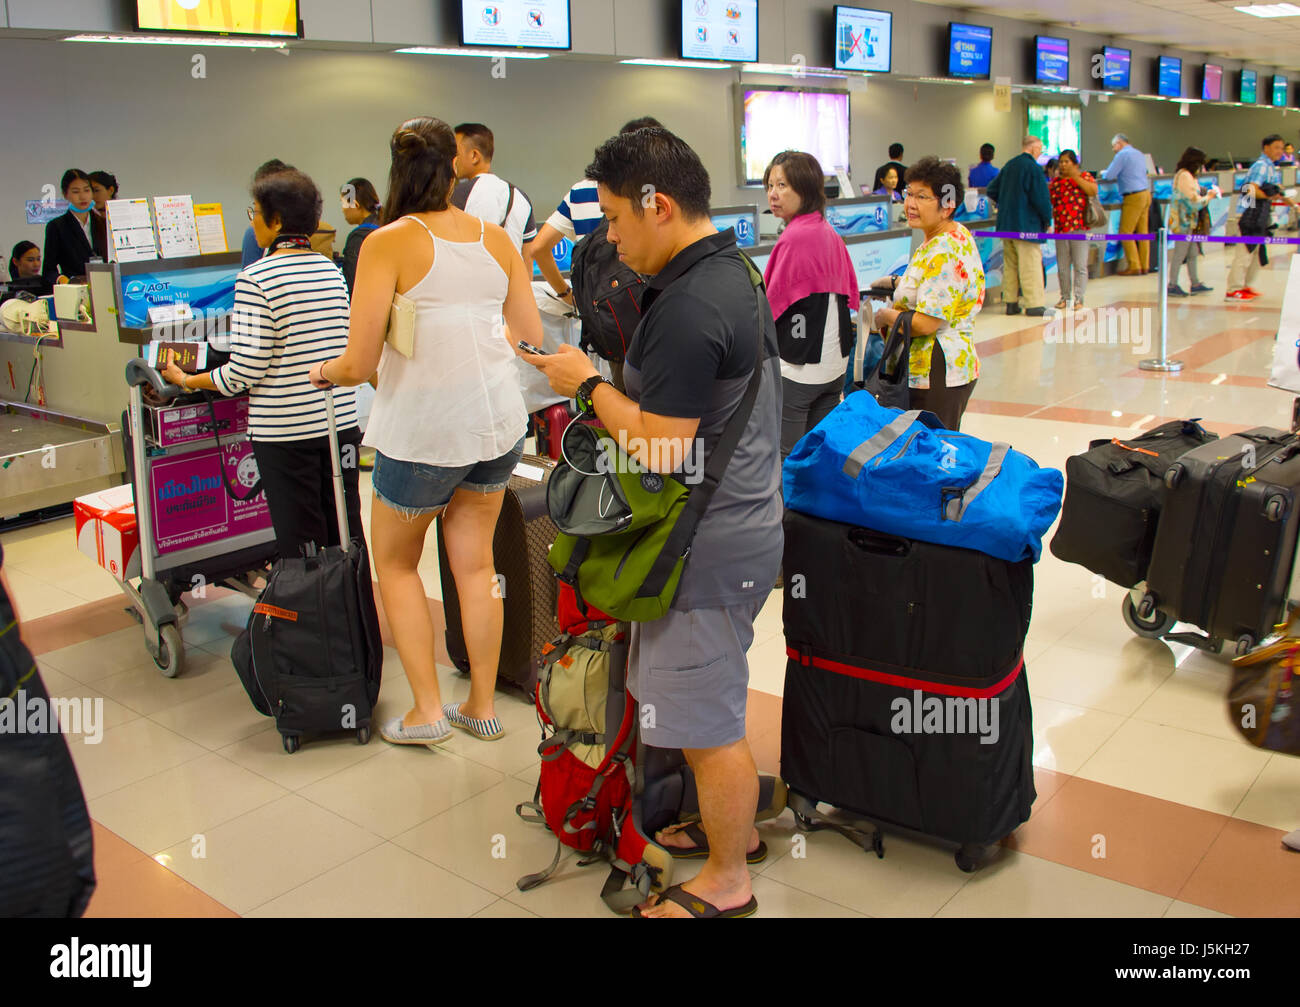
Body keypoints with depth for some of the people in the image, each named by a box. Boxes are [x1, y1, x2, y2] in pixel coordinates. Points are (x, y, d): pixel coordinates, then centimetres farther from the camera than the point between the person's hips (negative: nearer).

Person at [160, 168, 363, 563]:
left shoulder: (256, 279, -12)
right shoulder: (331, 270, 6)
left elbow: (244, 371, -13)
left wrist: (187, 381, 1)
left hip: (285, 431, -5)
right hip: (341, 422, 6)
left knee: (300, 544, 3)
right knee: (345, 536, 13)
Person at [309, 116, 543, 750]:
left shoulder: (388, 243, -12)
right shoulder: (496, 239, 4)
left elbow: (361, 361, -15)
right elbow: (531, 338, 9)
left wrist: (325, 371, 7)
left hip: (423, 429, -5)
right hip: (498, 418, 5)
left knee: (395, 562, 16)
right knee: (475, 562, 17)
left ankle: (427, 711, 18)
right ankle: (482, 707, 27)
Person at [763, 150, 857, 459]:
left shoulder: (794, 237, -18)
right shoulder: (830, 233, 8)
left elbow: (772, 303, -13)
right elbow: (850, 293, 15)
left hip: (796, 367, -9)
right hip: (834, 362, 9)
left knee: (785, 458, -1)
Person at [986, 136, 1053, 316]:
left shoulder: (1009, 166, 10)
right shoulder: (1033, 168, -13)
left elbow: (991, 191, 17)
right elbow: (1041, 198, -16)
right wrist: (1047, 220, -4)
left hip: (1006, 224, 8)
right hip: (1026, 225, -8)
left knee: (1010, 264, 12)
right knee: (1031, 265, -4)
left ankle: (1010, 303, 15)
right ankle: (1034, 304, -2)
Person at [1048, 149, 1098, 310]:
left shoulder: (1084, 176, 4)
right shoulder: (1055, 181, 14)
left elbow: (1093, 191, -13)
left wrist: (1075, 177, -16)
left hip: (1079, 227, -4)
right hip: (1060, 228, 4)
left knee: (1080, 265, -5)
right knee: (1062, 266, 7)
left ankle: (1078, 298, -1)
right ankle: (1065, 297, 17)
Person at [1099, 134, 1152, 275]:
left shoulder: (1122, 154, -8)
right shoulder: (1140, 154, 18)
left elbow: (1109, 176, -10)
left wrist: (1103, 173, 10)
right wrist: (1120, 174, 27)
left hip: (1133, 197, -8)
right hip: (1145, 194, 9)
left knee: (1125, 232, -4)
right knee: (1142, 232, 10)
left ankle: (1134, 267, -6)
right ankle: (1144, 265, 11)